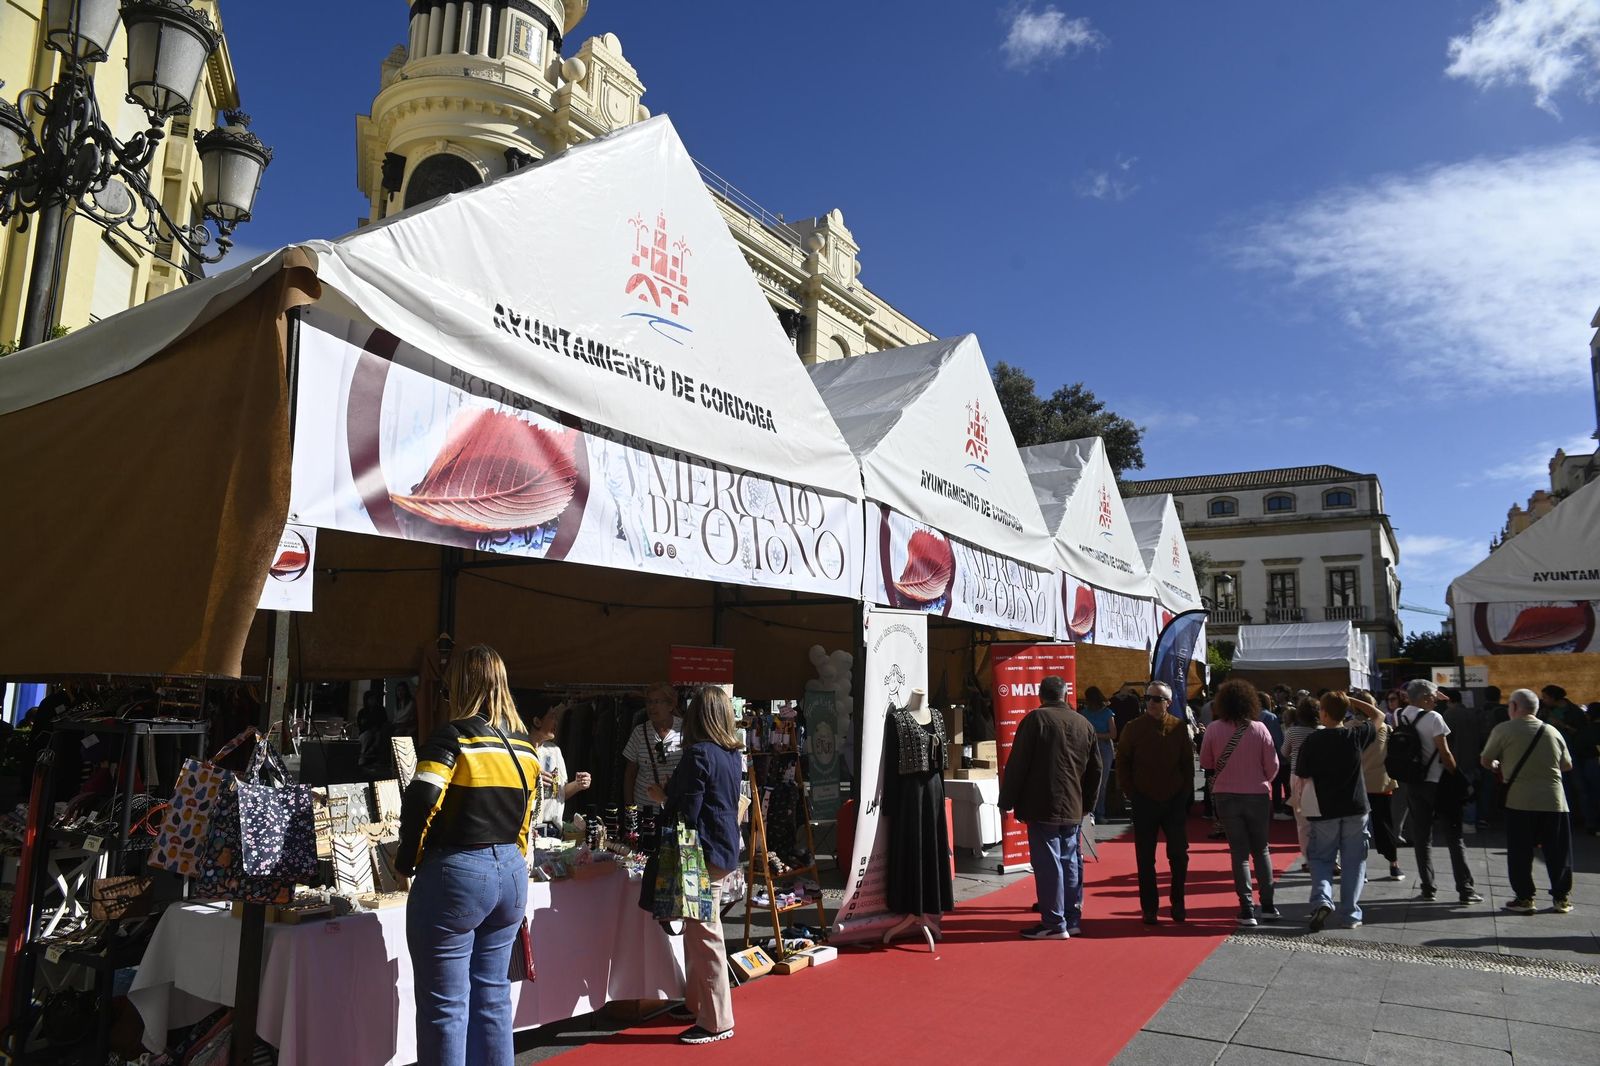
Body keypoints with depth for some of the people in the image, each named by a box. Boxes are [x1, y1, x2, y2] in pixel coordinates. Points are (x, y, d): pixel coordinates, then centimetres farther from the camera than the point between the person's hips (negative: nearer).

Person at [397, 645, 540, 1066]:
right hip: (511, 873, 7)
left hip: (456, 875, -7)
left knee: (446, 1006, 3)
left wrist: (407, 862, -5)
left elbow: (421, 804, -20)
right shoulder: (523, 744, 9)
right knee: (492, 997, 17)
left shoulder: (454, 736, -12)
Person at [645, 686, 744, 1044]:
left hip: (704, 852, -9)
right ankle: (696, 1003, 32)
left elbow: (687, 812, -18)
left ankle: (717, 1021, 7)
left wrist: (663, 799, 1)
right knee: (696, 930, 20)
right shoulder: (733, 754, 9)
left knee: (704, 934, -1)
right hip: (726, 848, 9)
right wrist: (669, 795, 15)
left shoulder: (698, 754, -18)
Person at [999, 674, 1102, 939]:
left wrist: (1007, 801, -4)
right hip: (1073, 808, 6)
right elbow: (1096, 769, 16)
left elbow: (1017, 764, -11)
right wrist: (1087, 802, 26)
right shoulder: (1084, 724, 9)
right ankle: (1073, 919, 21)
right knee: (1070, 861, 14)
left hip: (1042, 807, -6)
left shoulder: (1036, 719, -10)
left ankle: (1054, 923, 1)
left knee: (1048, 863, -2)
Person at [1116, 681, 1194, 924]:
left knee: (1179, 854, 5)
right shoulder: (1134, 728, -3)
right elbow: (1122, 761, 3)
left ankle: (1178, 904, 23)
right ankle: (1149, 908, 13)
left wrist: (1186, 793, 1)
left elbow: (1187, 762, 6)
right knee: (1145, 858, 4)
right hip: (1144, 801, -1)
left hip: (1175, 801, 1)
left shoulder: (1179, 727, 1)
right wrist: (1129, 791, -2)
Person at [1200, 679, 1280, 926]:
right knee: (1261, 850, 16)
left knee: (1239, 853, 6)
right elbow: (1272, 765, -5)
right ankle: (1268, 906, 19)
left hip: (1227, 796, 0)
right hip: (1257, 795, 1)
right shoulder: (1259, 729, -8)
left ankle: (1247, 910, 3)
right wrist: (1262, 782, 14)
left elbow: (1206, 762, 1)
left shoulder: (1214, 729, -8)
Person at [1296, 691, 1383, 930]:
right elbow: (1379, 716, 13)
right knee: (1353, 861, 12)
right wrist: (1351, 701, 9)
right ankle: (1351, 914, 14)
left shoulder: (1312, 741, -11)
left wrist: (1305, 807, 7)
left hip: (1324, 811, -1)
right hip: (1355, 809, 1)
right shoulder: (1356, 735, -7)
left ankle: (1321, 899, -10)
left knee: (1322, 858, 12)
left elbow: (1303, 779, -6)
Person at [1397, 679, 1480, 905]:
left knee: (1421, 839, 9)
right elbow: (1445, 753, -12)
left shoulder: (1399, 717, 3)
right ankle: (1465, 890, 7)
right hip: (1438, 782, -4)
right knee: (1454, 837, 5)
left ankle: (1428, 889, 11)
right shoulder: (1433, 718, -13)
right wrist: (1457, 777, -2)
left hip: (1413, 783, 5)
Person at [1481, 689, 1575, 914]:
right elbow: (1567, 765, 15)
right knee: (1558, 852, 13)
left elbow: (1486, 761, 0)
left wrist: (1498, 767, 22)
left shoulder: (1504, 729, -5)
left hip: (1520, 801, -3)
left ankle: (1524, 899, 8)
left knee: (1520, 853, 5)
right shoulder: (1553, 731, 6)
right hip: (1554, 801, 3)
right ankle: (1562, 898, 20)